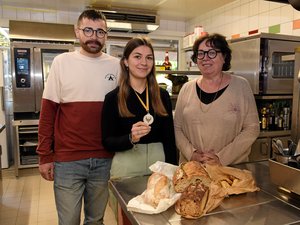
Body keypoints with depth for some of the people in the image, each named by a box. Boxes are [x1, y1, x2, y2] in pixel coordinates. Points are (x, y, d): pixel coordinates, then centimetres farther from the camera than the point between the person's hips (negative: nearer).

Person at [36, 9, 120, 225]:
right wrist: (45, 156, -2)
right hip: (67, 160, -1)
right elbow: (48, 112, 0)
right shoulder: (62, 62, -1)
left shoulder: (116, 66, 3)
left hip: (104, 159, 2)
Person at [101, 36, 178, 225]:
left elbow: (169, 138, 4)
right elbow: (107, 142, -7)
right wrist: (130, 138, -24)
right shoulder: (113, 98, -6)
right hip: (126, 167, -2)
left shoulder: (162, 96, 2)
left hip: (158, 163, 3)